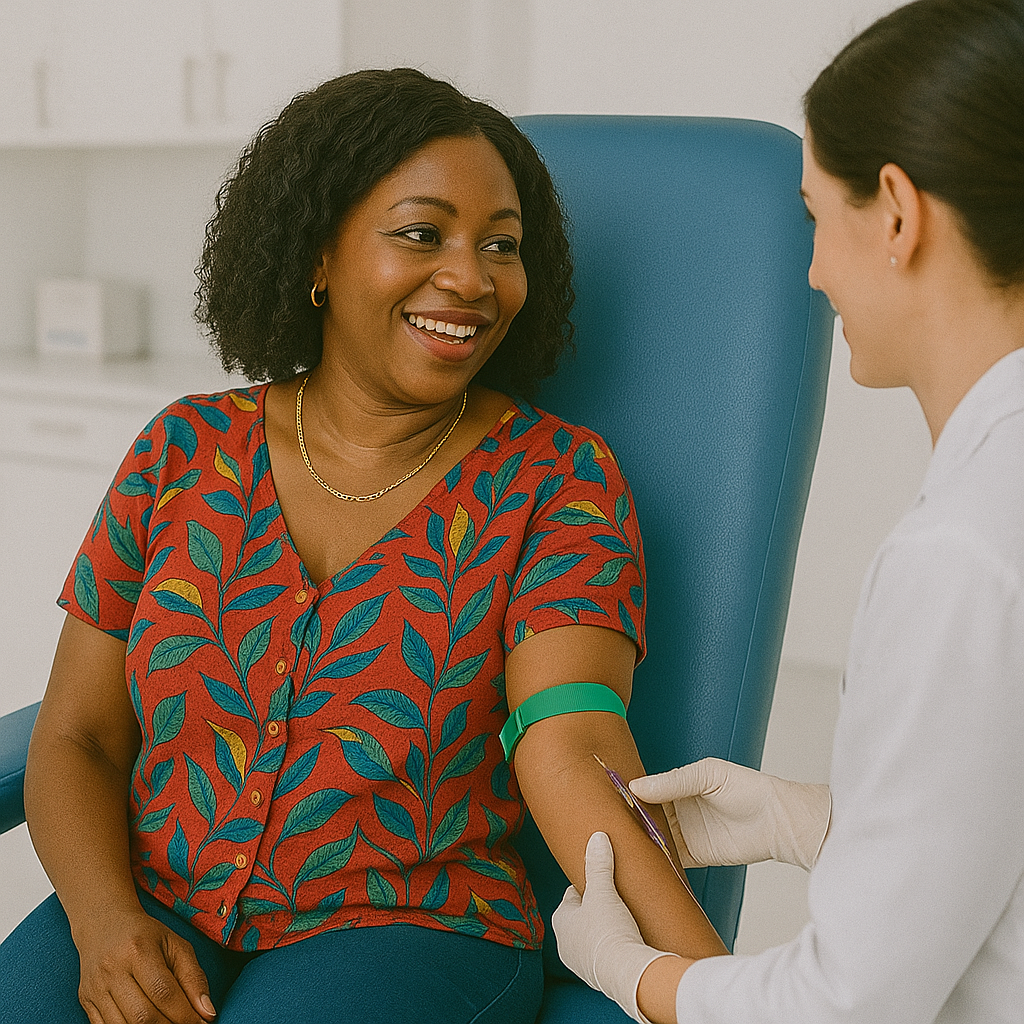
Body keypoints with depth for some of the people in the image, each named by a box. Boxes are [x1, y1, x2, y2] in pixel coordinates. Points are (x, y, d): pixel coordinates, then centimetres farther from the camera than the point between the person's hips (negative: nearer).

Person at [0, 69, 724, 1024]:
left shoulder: (559, 477, -4)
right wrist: (106, 922, -13)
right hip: (153, 912, 3)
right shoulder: (186, 451, 4)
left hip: (409, 932, -2)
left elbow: (572, 748, -17)